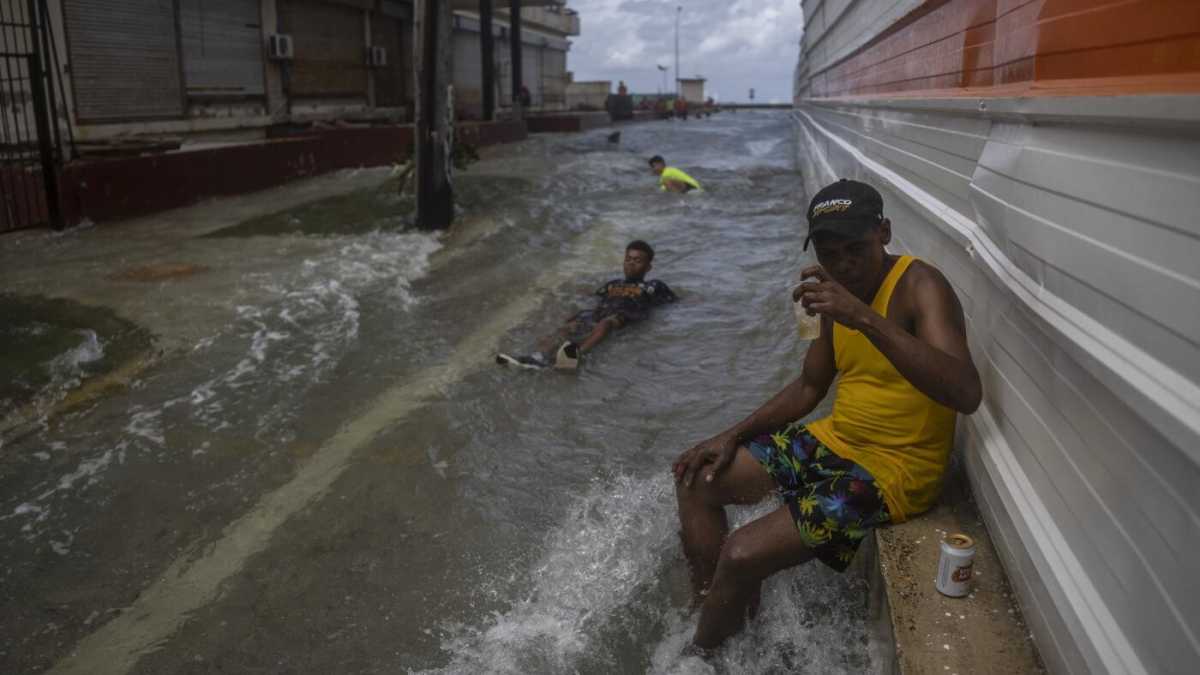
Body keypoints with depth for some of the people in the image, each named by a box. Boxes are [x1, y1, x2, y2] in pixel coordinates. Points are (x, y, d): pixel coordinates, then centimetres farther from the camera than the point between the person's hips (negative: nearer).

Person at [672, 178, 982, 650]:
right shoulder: (839, 292, 5)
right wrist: (733, 435, 6)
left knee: (741, 557, -20)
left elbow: (966, 394, -34)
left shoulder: (920, 286, -18)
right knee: (696, 479, 9)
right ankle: (716, 613, 13)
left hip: (893, 469, -9)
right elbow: (808, 388, 16)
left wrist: (865, 318, -40)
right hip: (834, 442, 9)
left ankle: (698, 655, 9)